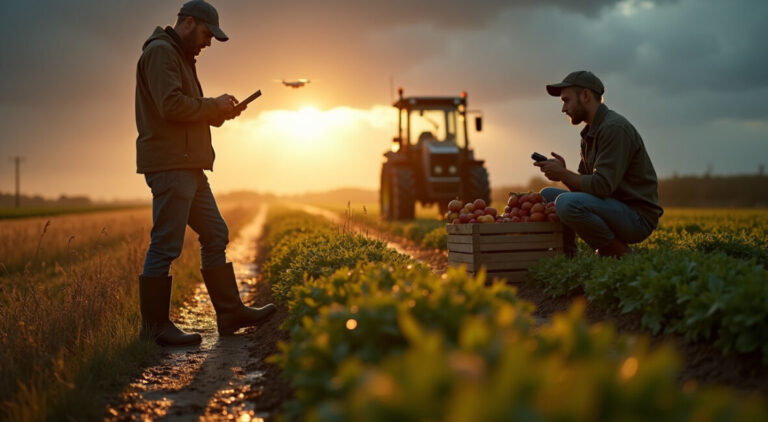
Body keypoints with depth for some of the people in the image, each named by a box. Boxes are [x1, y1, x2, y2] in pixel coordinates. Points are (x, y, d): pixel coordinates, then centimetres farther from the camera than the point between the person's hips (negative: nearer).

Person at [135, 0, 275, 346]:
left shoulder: (180, 57, 25)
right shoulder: (160, 52, -7)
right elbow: (171, 105, -20)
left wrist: (218, 112, 8)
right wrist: (215, 105, -8)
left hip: (188, 166, 11)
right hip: (169, 164, -11)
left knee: (215, 235, 10)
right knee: (166, 244, -7)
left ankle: (230, 312, 16)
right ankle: (154, 325, 1)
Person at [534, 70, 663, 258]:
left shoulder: (615, 128, -18)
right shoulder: (589, 132, 14)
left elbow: (602, 186, -26)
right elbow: (584, 184, 13)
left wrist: (563, 174, -14)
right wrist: (563, 172, -7)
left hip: (638, 216, -10)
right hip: (614, 209, 10)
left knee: (567, 202, -31)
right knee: (547, 195, 12)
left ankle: (620, 253, -12)